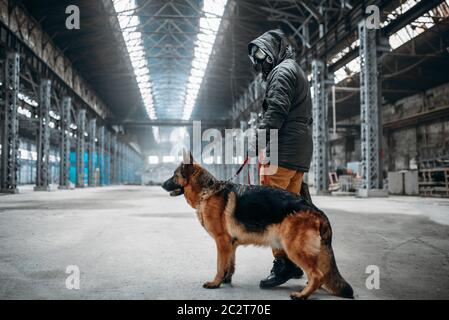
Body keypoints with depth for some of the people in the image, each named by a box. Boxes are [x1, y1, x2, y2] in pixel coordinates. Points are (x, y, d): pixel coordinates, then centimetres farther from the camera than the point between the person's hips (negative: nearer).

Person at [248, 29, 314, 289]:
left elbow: (275, 112, -17)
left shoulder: (282, 71, -3)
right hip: (301, 151, 10)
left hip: (283, 150, -10)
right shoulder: (297, 71, 28)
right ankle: (294, 262, 15)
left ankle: (283, 262, -9)